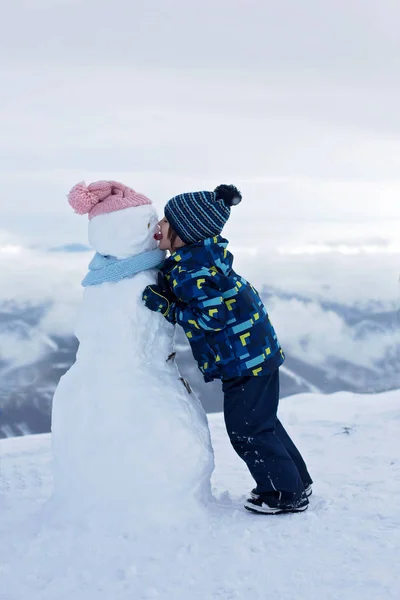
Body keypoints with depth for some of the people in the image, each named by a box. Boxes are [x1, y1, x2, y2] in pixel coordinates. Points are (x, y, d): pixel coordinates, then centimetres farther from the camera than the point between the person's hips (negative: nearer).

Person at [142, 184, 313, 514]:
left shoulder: (192, 271, -25)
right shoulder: (202, 253, 5)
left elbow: (211, 317, -26)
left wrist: (168, 308, -21)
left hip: (244, 359, -10)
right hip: (257, 350, 10)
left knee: (246, 428, 0)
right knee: (260, 420, 21)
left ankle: (288, 493, 11)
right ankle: (296, 479, 31)